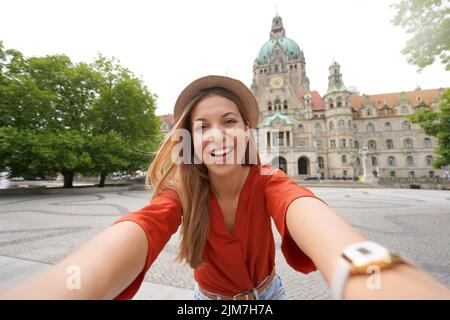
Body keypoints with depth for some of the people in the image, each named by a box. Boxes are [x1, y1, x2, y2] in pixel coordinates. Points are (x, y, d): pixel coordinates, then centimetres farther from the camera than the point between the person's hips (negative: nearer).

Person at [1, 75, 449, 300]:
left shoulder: (268, 181, -27)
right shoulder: (180, 190, -26)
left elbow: (305, 210, -49)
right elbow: (136, 231, -46)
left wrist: (366, 274, -73)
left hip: (266, 293, 1)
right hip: (209, 298, 0)